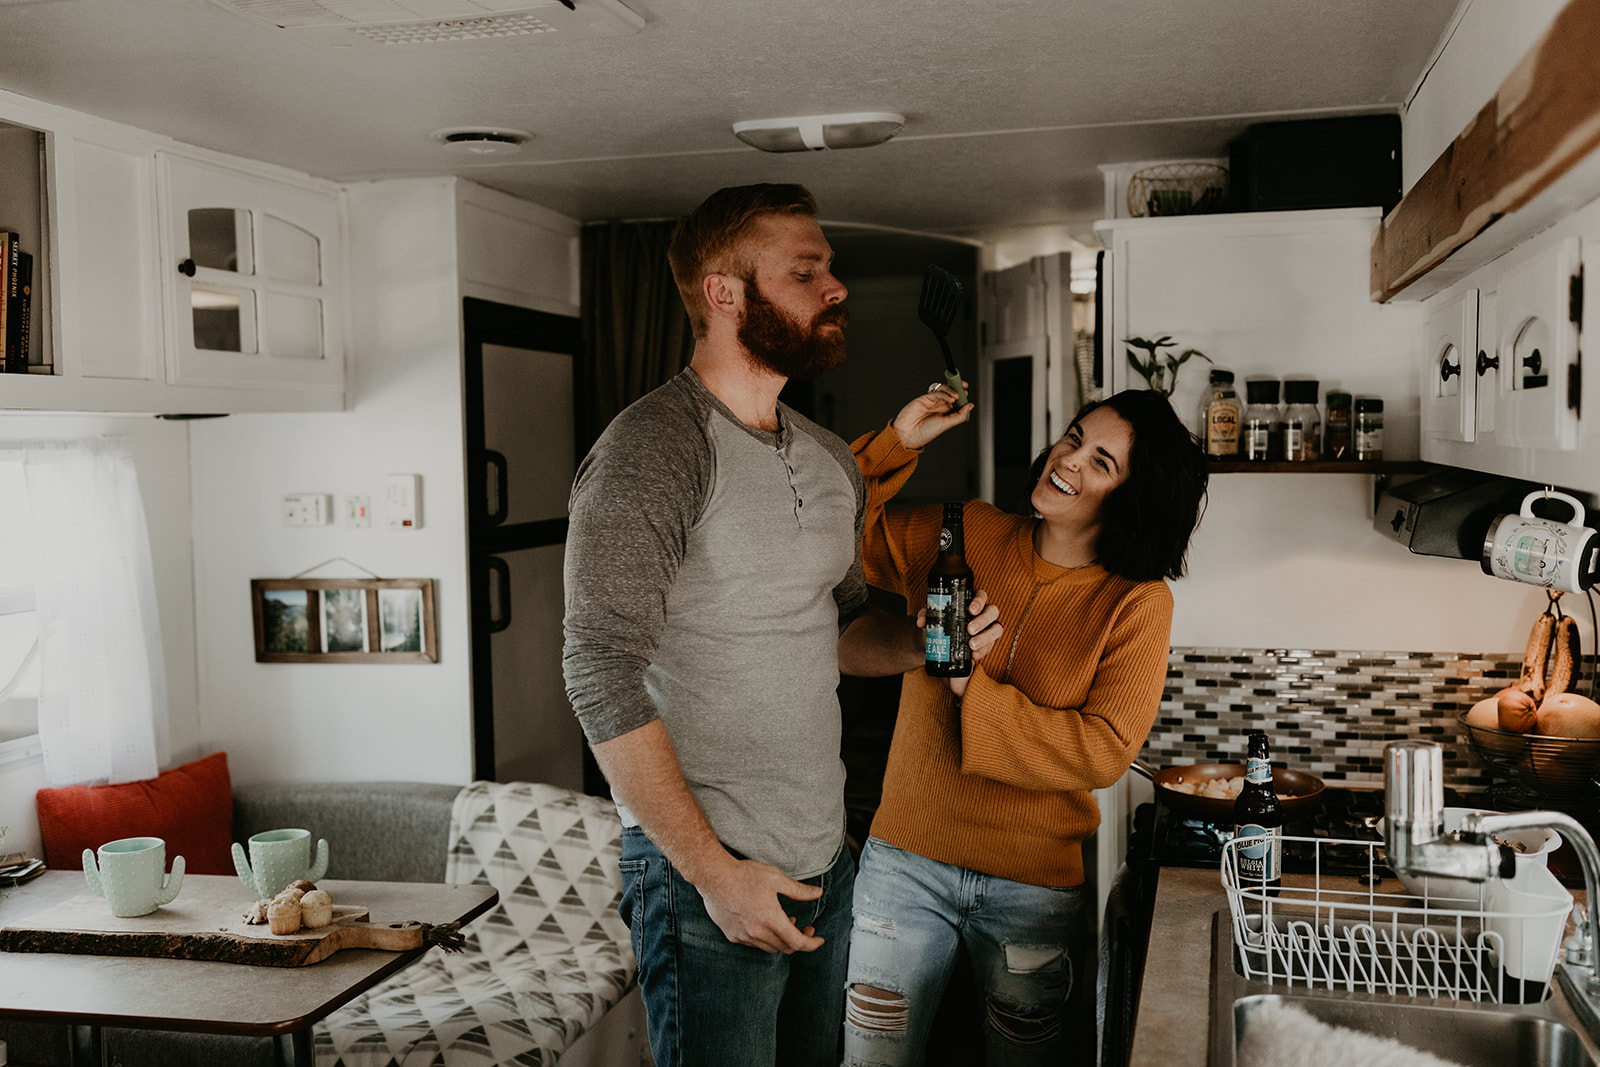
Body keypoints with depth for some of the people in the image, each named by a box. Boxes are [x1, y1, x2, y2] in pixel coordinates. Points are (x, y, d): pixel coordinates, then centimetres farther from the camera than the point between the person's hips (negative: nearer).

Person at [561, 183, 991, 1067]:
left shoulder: (830, 461, 10)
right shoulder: (651, 447, -15)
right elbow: (602, 679, -20)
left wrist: (926, 640, -1)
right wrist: (712, 870, -19)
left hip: (826, 862, 8)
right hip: (706, 873, -8)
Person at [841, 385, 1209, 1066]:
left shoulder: (1137, 602, -8)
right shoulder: (961, 536, 0)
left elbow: (1104, 750, -15)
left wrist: (975, 691, -18)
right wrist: (897, 443, -7)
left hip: (1037, 886, -2)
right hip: (906, 859, 2)